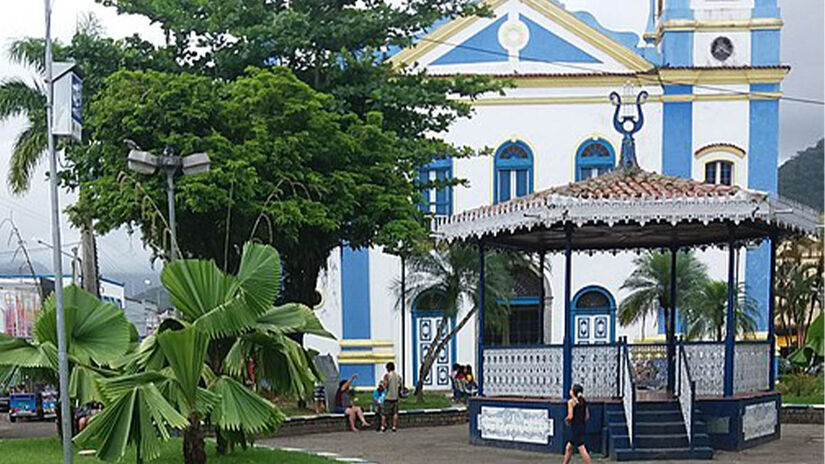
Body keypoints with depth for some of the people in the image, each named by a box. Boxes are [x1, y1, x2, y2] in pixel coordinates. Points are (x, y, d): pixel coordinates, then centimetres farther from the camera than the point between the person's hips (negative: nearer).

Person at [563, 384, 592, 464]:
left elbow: (570, 416, -15)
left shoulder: (571, 401, -10)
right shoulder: (583, 401, 10)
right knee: (568, 447, 18)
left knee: (582, 449, -8)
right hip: (582, 426, 8)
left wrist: (567, 420, 5)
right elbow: (587, 416, 11)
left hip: (576, 428, -8)